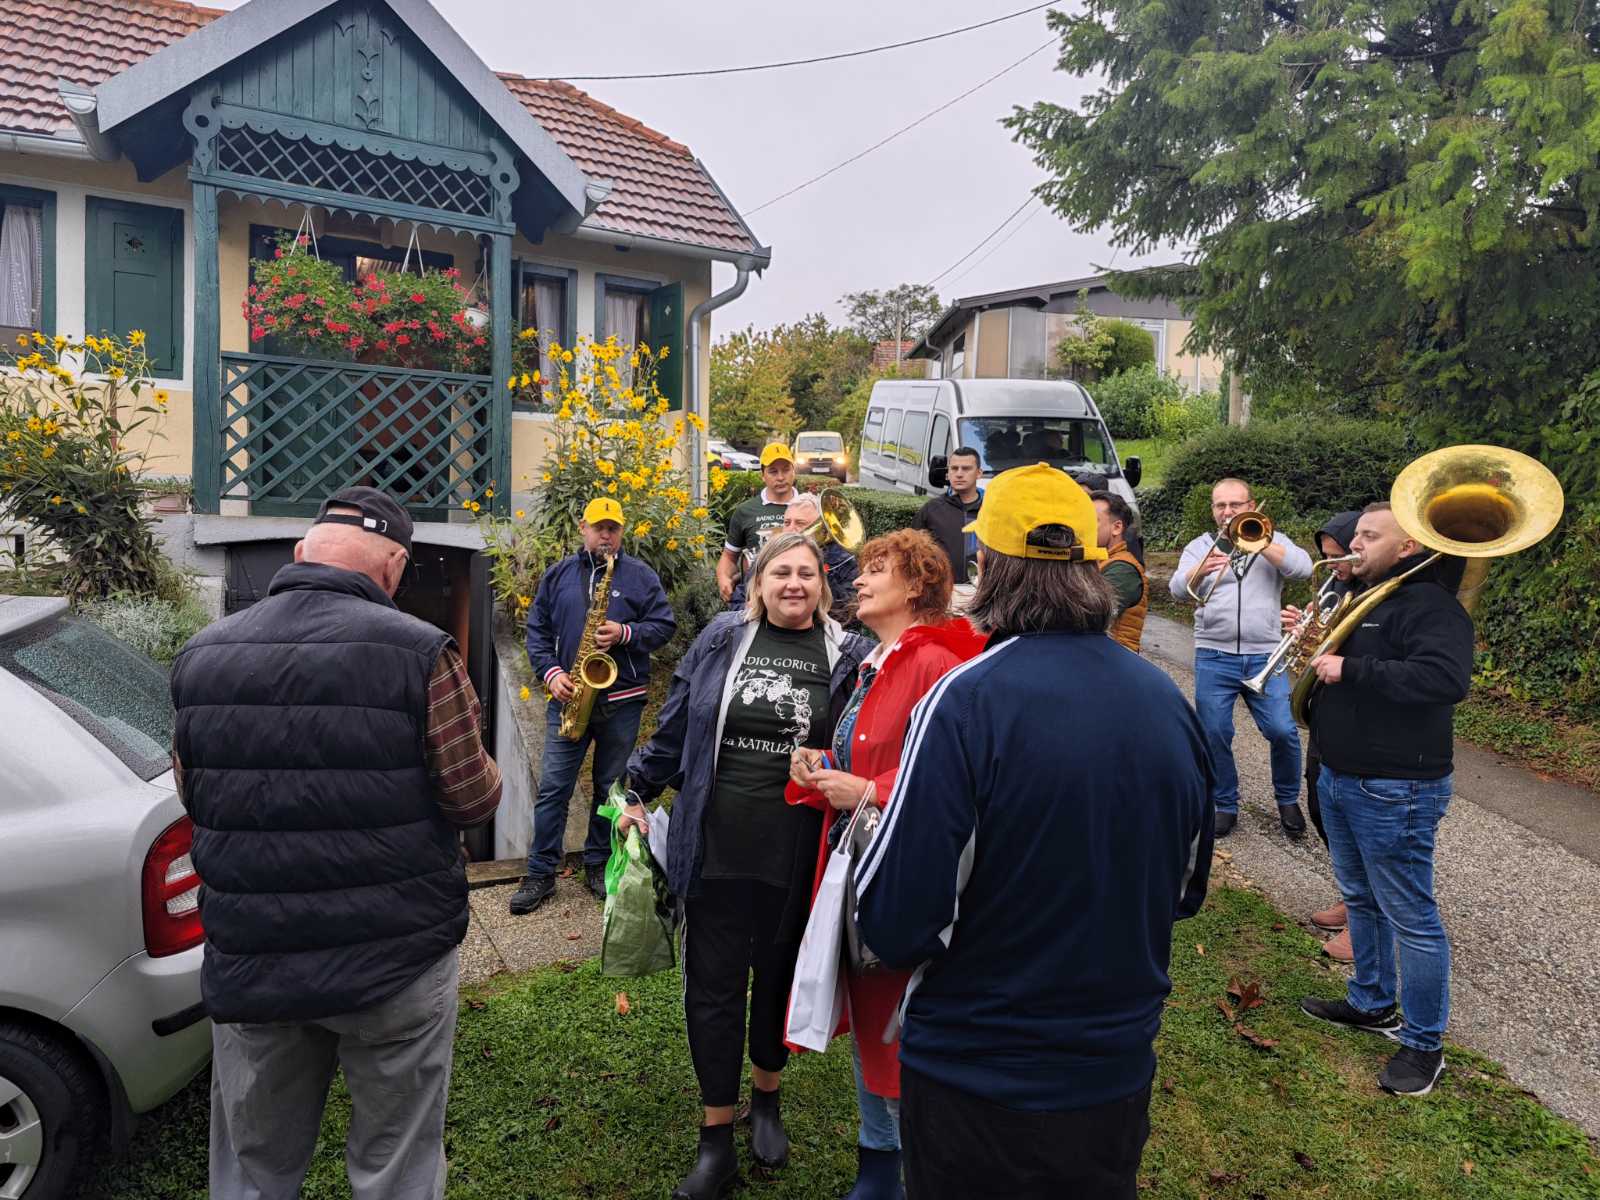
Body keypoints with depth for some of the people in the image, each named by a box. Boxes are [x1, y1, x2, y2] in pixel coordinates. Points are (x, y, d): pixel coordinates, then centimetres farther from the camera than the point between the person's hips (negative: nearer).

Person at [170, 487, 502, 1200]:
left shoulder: (202, 654, 0)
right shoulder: (419, 652, -16)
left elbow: (191, 795, 10)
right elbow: (474, 799, -13)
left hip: (247, 967, 4)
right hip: (395, 963, -4)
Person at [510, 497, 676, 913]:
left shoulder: (640, 575, 3)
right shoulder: (558, 575, 8)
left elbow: (665, 625, 0)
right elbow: (537, 630, 9)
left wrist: (626, 634, -17)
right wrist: (550, 672, -6)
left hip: (622, 699, -1)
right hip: (569, 695, 1)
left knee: (611, 787, 10)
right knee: (553, 786, 0)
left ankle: (599, 865, 24)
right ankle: (540, 873, 10)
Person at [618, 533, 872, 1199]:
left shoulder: (848, 655, -2)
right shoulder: (721, 639, 0)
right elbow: (675, 725, 7)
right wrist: (639, 794, 11)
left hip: (797, 855, 0)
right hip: (717, 845, 1)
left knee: (780, 977, 18)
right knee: (713, 986, 8)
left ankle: (767, 1099, 44)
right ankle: (716, 1140, 25)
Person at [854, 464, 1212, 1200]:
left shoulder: (968, 701, -24)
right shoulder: (1169, 702, -5)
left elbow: (897, 927, -24)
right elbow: (1186, 889, 8)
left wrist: (880, 817, -5)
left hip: (975, 1085, -4)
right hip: (1119, 1075, 5)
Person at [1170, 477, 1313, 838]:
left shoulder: (1272, 540, 10)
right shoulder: (1200, 546, 8)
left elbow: (1303, 568, -9)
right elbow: (1179, 589, -9)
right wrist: (1201, 570, -31)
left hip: (1265, 657, 0)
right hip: (1214, 658, 1)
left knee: (1283, 731, -7)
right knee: (1214, 734, 1)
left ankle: (1288, 801, 16)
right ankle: (1225, 805, 19)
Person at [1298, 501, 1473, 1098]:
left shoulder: (1427, 604, -17)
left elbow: (1446, 680, -33)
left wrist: (1349, 668, -29)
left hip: (1392, 792, -10)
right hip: (1339, 778, 10)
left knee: (1410, 918, 2)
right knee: (1360, 899, 22)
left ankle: (1424, 1044, 16)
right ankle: (1373, 1003, 39)